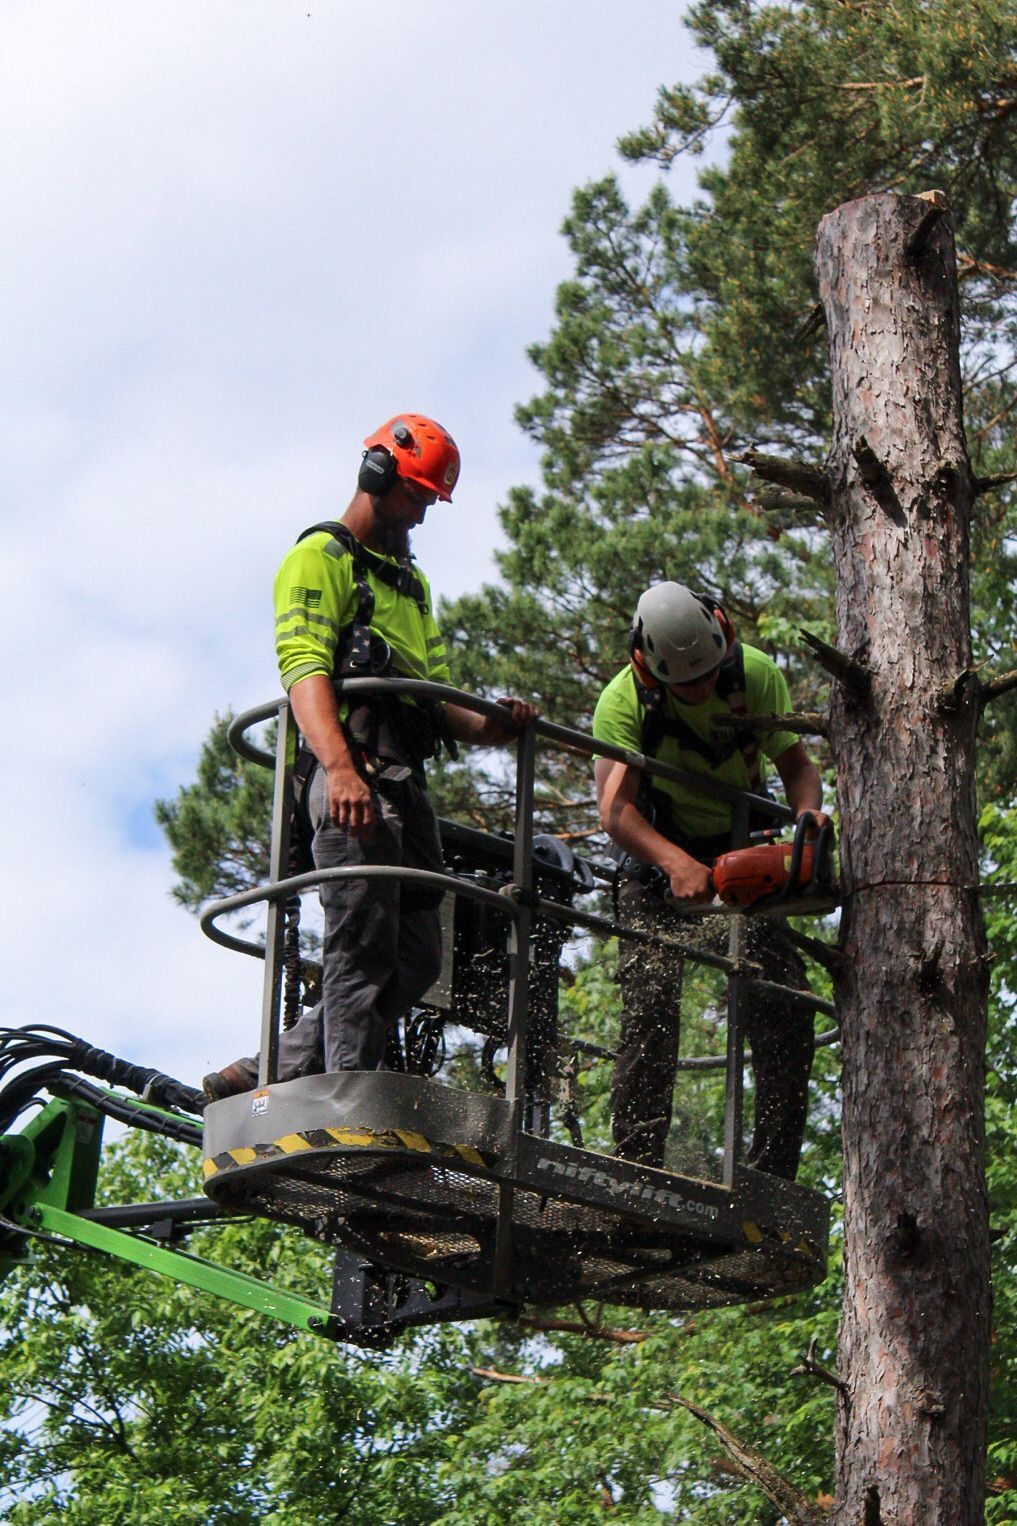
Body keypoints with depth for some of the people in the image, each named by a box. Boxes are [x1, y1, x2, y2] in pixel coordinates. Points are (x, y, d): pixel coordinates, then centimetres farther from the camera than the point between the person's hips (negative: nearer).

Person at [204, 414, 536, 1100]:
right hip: (351, 774, -9)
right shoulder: (321, 557, 3)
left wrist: (489, 728, 3)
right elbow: (304, 669, -13)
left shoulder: (413, 582, 31)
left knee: (416, 959, 3)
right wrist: (340, 767, -30)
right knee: (364, 951, -14)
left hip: (406, 782, 9)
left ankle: (265, 1076, 8)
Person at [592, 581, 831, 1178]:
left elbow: (795, 762, -5)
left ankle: (772, 1178, -5)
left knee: (786, 1009, -10)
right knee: (650, 1008, -20)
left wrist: (809, 812, -29)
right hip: (657, 856, -3)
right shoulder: (624, 700, -23)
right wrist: (677, 864, -50)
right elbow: (616, 809, -32)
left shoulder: (757, 676, -14)